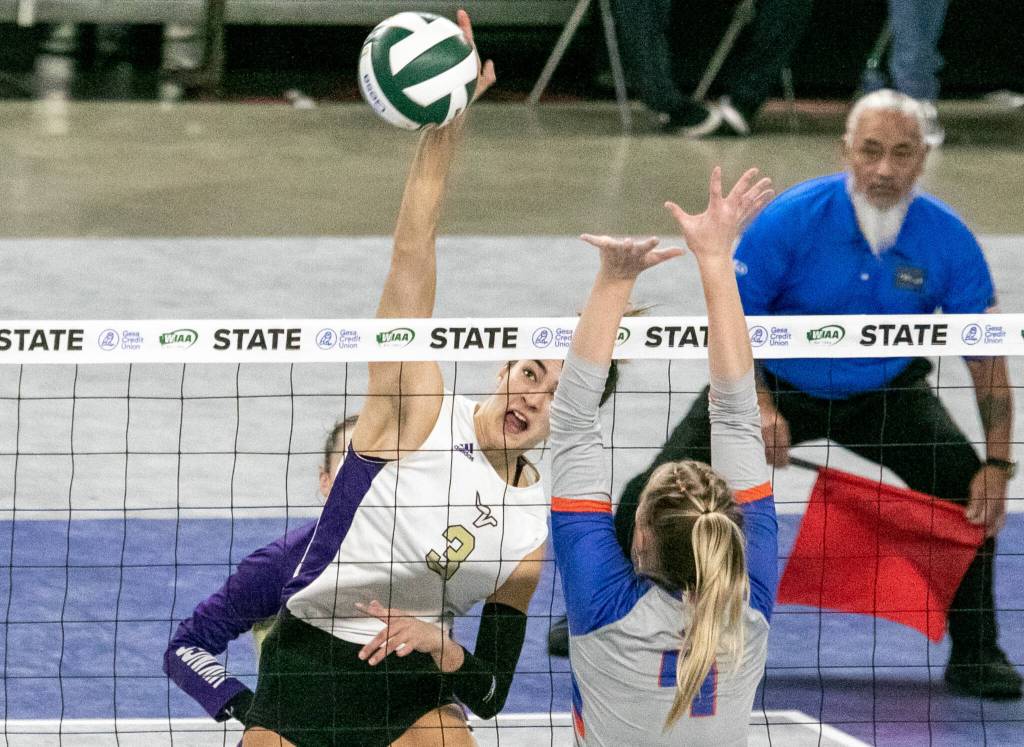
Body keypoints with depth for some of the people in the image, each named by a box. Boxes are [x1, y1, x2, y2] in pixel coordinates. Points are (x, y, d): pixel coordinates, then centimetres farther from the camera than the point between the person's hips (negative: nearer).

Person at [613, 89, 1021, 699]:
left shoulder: (949, 240, -21)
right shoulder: (791, 220, -26)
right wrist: (759, 408, -31)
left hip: (885, 391, 1)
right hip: (776, 381, -1)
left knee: (968, 486, -21)